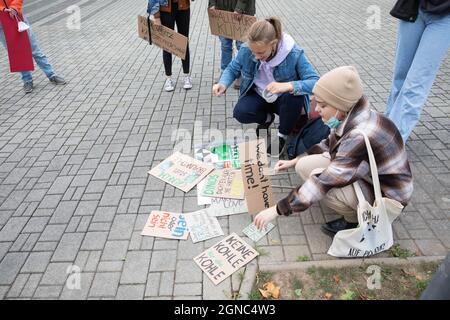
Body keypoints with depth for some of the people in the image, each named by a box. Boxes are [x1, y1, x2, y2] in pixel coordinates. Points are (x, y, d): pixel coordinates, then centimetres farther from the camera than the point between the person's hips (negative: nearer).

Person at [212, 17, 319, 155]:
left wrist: (288, 86, -50)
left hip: (284, 99, -2)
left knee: (294, 96, -36)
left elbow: (315, 81, -32)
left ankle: (283, 136, -7)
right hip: (259, 96, 2)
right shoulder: (246, 50, -20)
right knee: (240, 113, -26)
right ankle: (267, 118, 11)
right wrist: (223, 84, -25)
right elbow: (232, 69, -3)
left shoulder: (294, 54, -29)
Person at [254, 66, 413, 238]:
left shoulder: (363, 135, -35)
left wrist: (278, 209, -29)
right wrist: (295, 161, 7)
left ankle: (358, 219, 0)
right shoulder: (349, 117, -11)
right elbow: (328, 145, 10)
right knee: (304, 166, -3)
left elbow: (326, 181, -34)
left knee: (319, 179, -27)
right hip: (365, 174, 8)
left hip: (386, 194, -8)